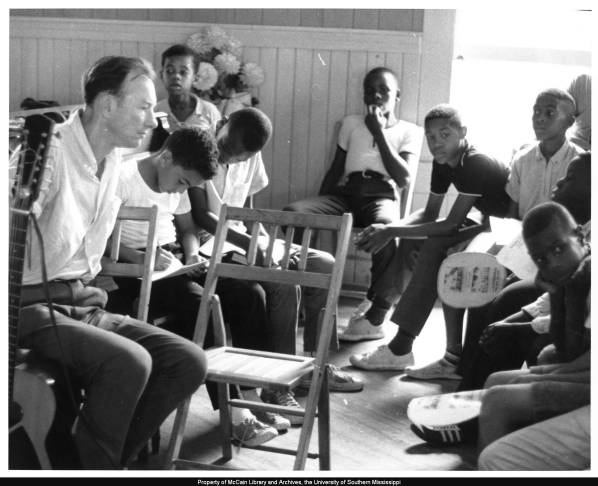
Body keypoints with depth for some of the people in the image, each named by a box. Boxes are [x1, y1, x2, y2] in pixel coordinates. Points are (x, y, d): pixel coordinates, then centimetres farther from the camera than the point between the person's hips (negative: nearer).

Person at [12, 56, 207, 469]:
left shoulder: (112, 162, 12)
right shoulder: (49, 151, -16)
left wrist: (89, 292, 15)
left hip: (81, 302, 9)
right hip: (32, 306, -8)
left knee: (189, 361, -6)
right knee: (130, 361, -31)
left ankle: (109, 459, 7)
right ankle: (90, 466, -7)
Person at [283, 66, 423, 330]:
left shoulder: (409, 131, 14)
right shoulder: (351, 123, 24)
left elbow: (403, 178, 0)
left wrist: (379, 133, -1)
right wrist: (319, 209, 8)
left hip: (382, 196, -3)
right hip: (346, 192, 3)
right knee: (292, 213, -28)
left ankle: (376, 314, -31)